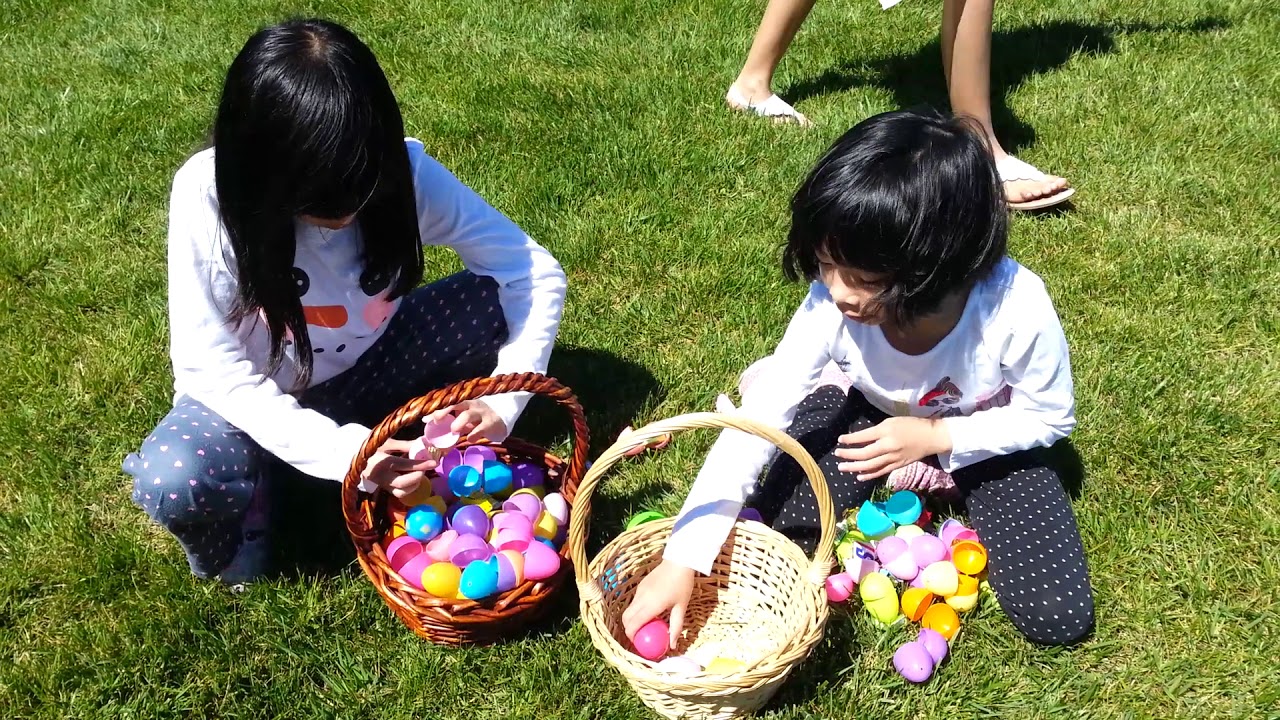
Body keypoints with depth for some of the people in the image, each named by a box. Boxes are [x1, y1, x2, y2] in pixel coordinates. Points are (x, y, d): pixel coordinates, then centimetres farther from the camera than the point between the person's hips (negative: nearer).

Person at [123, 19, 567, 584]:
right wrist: (341, 450, -36)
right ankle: (247, 494, 1)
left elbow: (538, 273, -19)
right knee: (172, 483, -34)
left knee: (500, 296, -21)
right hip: (256, 399, -2)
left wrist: (505, 398, -34)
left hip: (367, 370, 2)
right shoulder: (207, 195, -28)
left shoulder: (405, 171, -24)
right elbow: (212, 368, -25)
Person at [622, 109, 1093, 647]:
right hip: (871, 415, 1)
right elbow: (757, 420, -31)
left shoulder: (1016, 310, -36)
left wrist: (937, 437, -30)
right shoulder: (830, 306, -33)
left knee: (1057, 619, -11)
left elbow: (1050, 416, -16)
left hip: (985, 435, -1)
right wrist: (681, 560, -36)